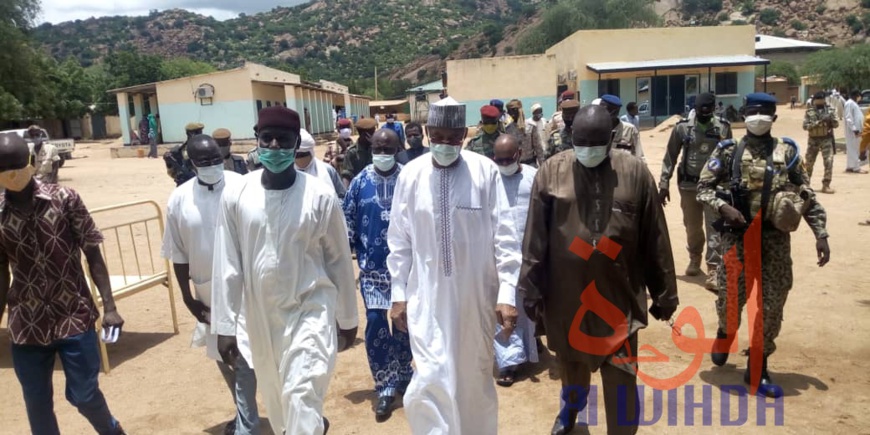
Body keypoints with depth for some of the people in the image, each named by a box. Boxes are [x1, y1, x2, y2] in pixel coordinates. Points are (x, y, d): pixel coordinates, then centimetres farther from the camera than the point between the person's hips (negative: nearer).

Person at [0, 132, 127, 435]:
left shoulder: (65, 199, -8)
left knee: (84, 394, 6)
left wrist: (109, 306, -8)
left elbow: (92, 255, -4)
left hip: (75, 317, -2)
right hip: (26, 325, 3)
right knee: (36, 404, 12)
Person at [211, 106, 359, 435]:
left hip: (311, 308, -3)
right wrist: (224, 325, -1)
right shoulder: (235, 195, -7)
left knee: (303, 393, -12)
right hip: (262, 313, 4)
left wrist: (347, 318, 4)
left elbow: (339, 260, -3)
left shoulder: (321, 196, -12)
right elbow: (227, 264, -2)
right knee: (276, 398, 20)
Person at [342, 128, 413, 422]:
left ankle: (403, 376, 35)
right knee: (375, 325, -4)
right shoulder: (360, 182, -2)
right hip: (372, 268, 0)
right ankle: (386, 388, 11)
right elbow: (348, 222, 2)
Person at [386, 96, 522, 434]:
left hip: (475, 295, 0)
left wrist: (507, 293, -8)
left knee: (475, 377, 16)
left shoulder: (486, 171, -8)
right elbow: (399, 240, 4)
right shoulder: (410, 175, -3)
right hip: (426, 296, 1)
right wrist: (398, 294, 5)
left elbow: (505, 236, -5)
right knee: (431, 379, -3)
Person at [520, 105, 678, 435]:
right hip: (566, 291, 2)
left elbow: (655, 240, 1)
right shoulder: (551, 172, -5)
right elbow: (535, 238, -2)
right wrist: (531, 287, -2)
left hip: (619, 293, -1)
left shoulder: (636, 173, -4)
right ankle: (571, 407, 53)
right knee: (571, 359, 24)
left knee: (620, 374, 2)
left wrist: (664, 292, 5)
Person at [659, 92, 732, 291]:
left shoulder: (723, 127, 0)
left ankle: (713, 271, -3)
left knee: (715, 228, -5)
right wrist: (664, 183, -3)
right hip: (688, 185, 1)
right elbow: (670, 156, 1)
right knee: (692, 227, 14)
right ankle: (694, 259, 38)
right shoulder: (682, 127, -3)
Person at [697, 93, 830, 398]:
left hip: (776, 239, 2)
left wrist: (820, 233, 2)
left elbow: (807, 196, 7)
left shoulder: (787, 151, 4)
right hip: (738, 236, -2)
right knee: (730, 299, 4)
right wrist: (723, 207, -17)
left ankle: (758, 368, 19)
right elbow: (703, 187, 0)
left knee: (773, 305, 4)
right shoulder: (729, 152, -1)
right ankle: (725, 333, 40)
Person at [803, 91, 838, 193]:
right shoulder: (809, 111, 0)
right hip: (813, 140, 0)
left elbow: (836, 125, 1)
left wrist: (831, 119, -19)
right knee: (809, 162, 9)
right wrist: (817, 123, -20)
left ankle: (826, 185, -5)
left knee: (829, 162, -10)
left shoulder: (830, 110, 2)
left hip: (826, 139, 0)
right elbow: (805, 126, -7)